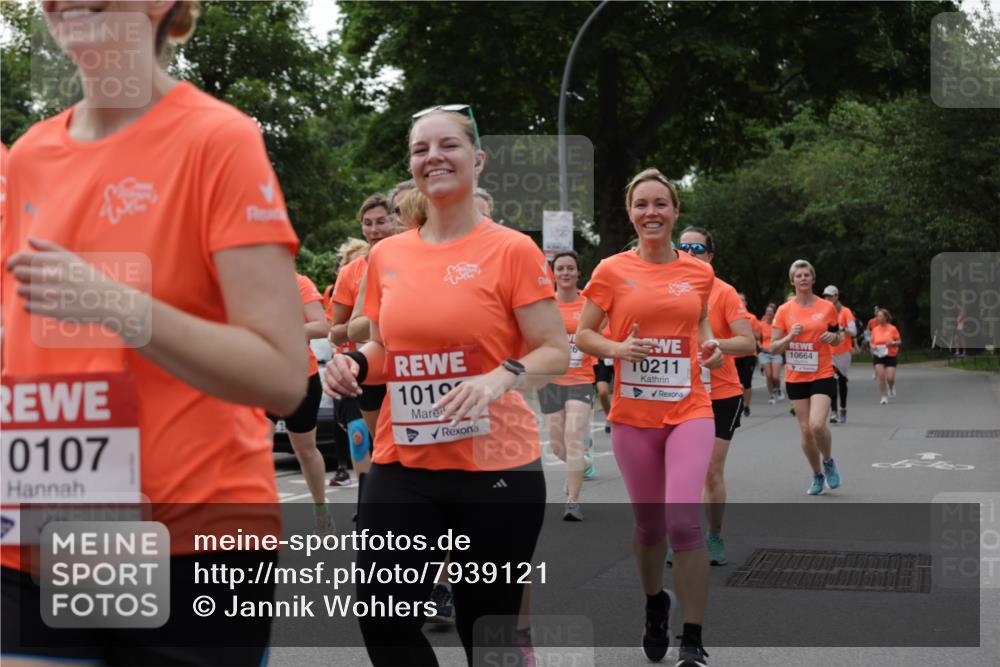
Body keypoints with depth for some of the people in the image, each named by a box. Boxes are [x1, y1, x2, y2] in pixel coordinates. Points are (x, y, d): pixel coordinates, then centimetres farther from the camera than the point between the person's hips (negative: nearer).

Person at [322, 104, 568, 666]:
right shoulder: (386, 256, 7)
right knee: (384, 620, -5)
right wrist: (355, 363, -3)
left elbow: (556, 353, -6)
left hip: (495, 469, -4)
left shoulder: (513, 250, -6)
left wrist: (501, 378, -25)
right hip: (402, 467, 4)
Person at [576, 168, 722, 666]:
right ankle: (655, 605, 41)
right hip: (633, 416, 0)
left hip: (689, 412, 0)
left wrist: (710, 346, 1)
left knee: (684, 520, -15)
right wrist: (617, 349, -17)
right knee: (648, 523, 13)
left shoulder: (698, 272, 5)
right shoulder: (612, 271, -1)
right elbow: (582, 335, 2)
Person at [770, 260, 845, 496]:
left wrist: (834, 336, -8)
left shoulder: (827, 307, 1)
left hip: (822, 375, -2)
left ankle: (829, 462, 10)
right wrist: (790, 337, -18)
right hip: (795, 377, 2)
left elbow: (838, 337, 15)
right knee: (806, 430, 3)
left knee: (817, 425, -20)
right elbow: (773, 348, 1)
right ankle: (817, 475, 24)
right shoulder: (784, 310, 1)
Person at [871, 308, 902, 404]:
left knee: (890, 377, -8)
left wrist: (892, 343, -18)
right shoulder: (875, 329, 4)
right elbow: (872, 342, 13)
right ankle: (883, 397, 2)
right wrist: (872, 346, -10)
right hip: (878, 356, 2)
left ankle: (891, 388, 28)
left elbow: (899, 341, 2)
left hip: (890, 356, -2)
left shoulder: (892, 329, -3)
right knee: (881, 376, -10)